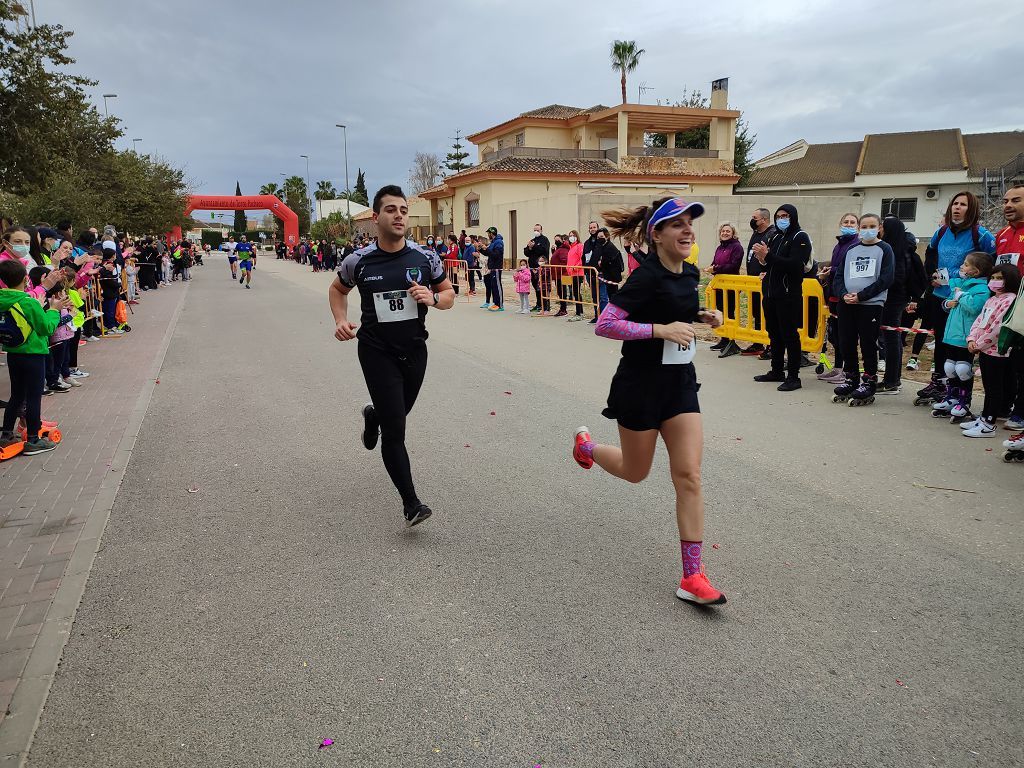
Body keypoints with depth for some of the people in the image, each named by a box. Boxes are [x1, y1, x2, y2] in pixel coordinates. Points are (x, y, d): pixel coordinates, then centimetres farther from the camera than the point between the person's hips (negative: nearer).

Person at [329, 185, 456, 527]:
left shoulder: (425, 258, -6)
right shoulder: (358, 261, -9)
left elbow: (449, 294, 5)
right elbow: (337, 289, 11)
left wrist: (433, 298, -17)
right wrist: (341, 320, -6)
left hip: (414, 350, 3)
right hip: (377, 352, -3)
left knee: (398, 413, 24)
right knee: (395, 429, -9)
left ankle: (372, 416, 62)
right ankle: (411, 503, 1)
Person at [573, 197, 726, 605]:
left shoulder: (689, 273, 5)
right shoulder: (647, 276, -19)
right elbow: (605, 324, -21)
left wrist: (701, 316, 4)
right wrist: (662, 329, -26)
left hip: (680, 381, 6)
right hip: (641, 384, -6)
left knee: (689, 476, -2)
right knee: (635, 472, 14)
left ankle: (692, 577, 4)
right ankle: (586, 445, 48)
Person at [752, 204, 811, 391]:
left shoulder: (800, 237, -6)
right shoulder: (775, 237, 16)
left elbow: (794, 264, -20)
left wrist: (768, 255, -24)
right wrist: (762, 258, -6)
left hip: (788, 296, -7)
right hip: (771, 293, 7)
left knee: (790, 335, -4)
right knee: (774, 334, 12)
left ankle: (793, 377, 0)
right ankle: (777, 371, 23)